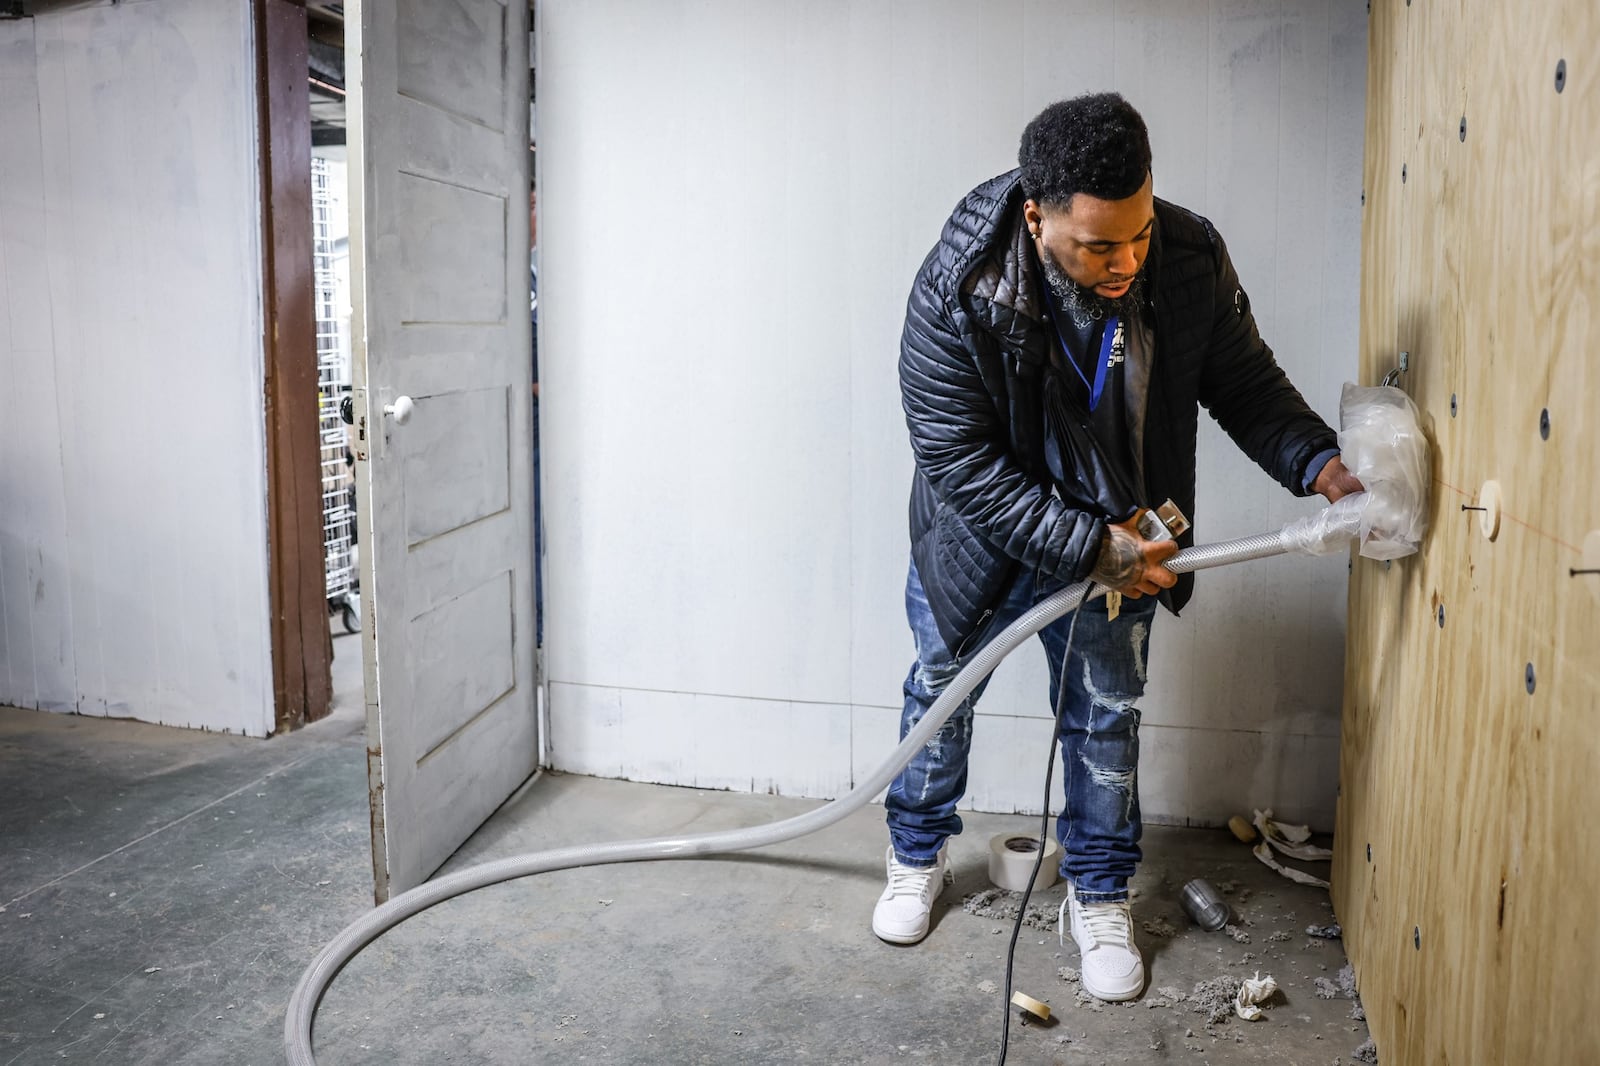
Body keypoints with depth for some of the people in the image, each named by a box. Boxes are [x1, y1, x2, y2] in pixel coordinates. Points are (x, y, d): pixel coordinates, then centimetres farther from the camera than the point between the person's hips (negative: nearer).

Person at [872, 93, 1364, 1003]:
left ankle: (1099, 899, 34)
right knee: (941, 690, 15)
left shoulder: (1192, 259, -22)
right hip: (983, 530, -2)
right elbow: (960, 463, -27)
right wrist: (1085, 546, -30)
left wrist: (1319, 465, -23)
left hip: (1118, 534, 2)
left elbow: (1247, 383, -6)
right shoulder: (955, 291, -31)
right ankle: (918, 857, 41)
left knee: (1107, 718, 12)